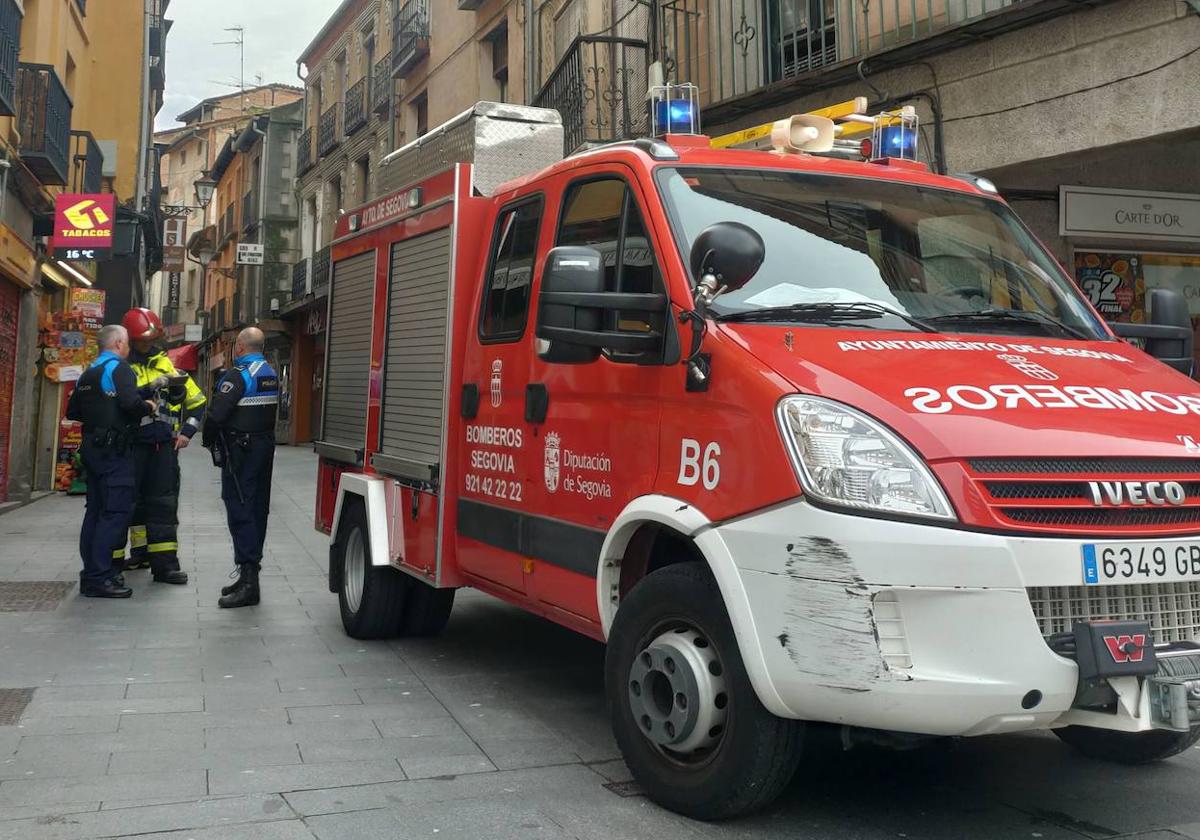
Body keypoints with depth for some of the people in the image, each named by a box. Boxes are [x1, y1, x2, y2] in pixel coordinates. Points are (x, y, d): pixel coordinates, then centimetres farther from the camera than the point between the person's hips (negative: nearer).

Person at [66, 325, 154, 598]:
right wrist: (148, 407, -5)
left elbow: (72, 412, 20)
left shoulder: (88, 374, 18)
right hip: (113, 449, -9)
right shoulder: (119, 368, -9)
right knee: (117, 511, -9)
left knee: (96, 510, 13)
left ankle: (92, 573, 18)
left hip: (92, 447, 10)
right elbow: (130, 402, -24)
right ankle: (98, 577, -13)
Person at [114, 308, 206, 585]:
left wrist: (187, 432, 10)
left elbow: (196, 400, 18)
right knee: (129, 500, 3)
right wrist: (152, 386, -25)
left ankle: (164, 562, 2)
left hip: (164, 445, 3)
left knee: (163, 502, 2)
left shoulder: (167, 364, 12)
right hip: (133, 445, -3)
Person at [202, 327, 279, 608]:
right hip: (266, 446, 9)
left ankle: (248, 578, -12)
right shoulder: (271, 374, 13)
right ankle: (250, 575, 23)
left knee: (240, 510, -8)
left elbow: (217, 413, -19)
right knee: (258, 508, 13)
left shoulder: (239, 374, -15)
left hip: (240, 449, -9)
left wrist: (208, 440, -2)